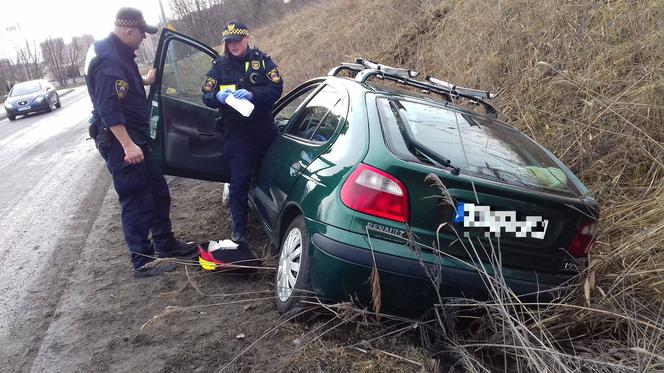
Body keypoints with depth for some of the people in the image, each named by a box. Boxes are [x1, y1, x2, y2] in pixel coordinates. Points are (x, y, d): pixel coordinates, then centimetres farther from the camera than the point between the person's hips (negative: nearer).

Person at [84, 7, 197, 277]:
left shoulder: (117, 53, 14)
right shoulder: (108, 59, -20)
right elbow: (107, 106, -27)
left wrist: (144, 81, 30)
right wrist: (127, 144, -31)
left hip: (132, 136, 10)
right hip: (119, 140, -10)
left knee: (158, 191, 16)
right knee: (136, 202, -4)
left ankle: (165, 244, 29)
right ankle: (142, 263, 6)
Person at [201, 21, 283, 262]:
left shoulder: (262, 60, 0)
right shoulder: (219, 65, 5)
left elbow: (276, 89, -10)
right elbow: (206, 96, 3)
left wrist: (252, 94, -26)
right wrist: (218, 96, -20)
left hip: (265, 131, 0)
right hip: (236, 134, 0)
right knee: (239, 182, -1)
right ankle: (238, 234, 8)